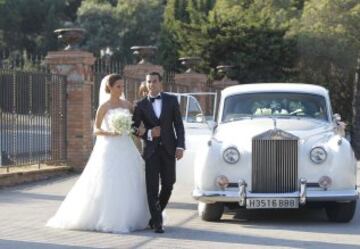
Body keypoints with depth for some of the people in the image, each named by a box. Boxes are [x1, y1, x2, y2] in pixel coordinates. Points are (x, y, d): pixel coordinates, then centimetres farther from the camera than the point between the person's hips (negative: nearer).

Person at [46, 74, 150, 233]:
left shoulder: (127, 105, 10)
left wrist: (139, 130, -4)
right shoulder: (104, 107, -2)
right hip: (110, 149, -5)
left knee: (129, 184, 2)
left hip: (126, 149, 5)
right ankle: (107, 220, 1)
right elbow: (96, 130, -2)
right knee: (108, 184, -6)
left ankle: (129, 219, 10)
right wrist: (110, 133, -19)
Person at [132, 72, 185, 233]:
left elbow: (179, 125, 3)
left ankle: (156, 213, 27)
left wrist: (180, 146, -6)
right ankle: (157, 222, -3)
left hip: (168, 149, 1)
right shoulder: (141, 105, 3)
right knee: (152, 188, -6)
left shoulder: (171, 100, 5)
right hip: (151, 150, -1)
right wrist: (148, 134, -12)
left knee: (168, 185, 5)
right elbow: (134, 128, 6)